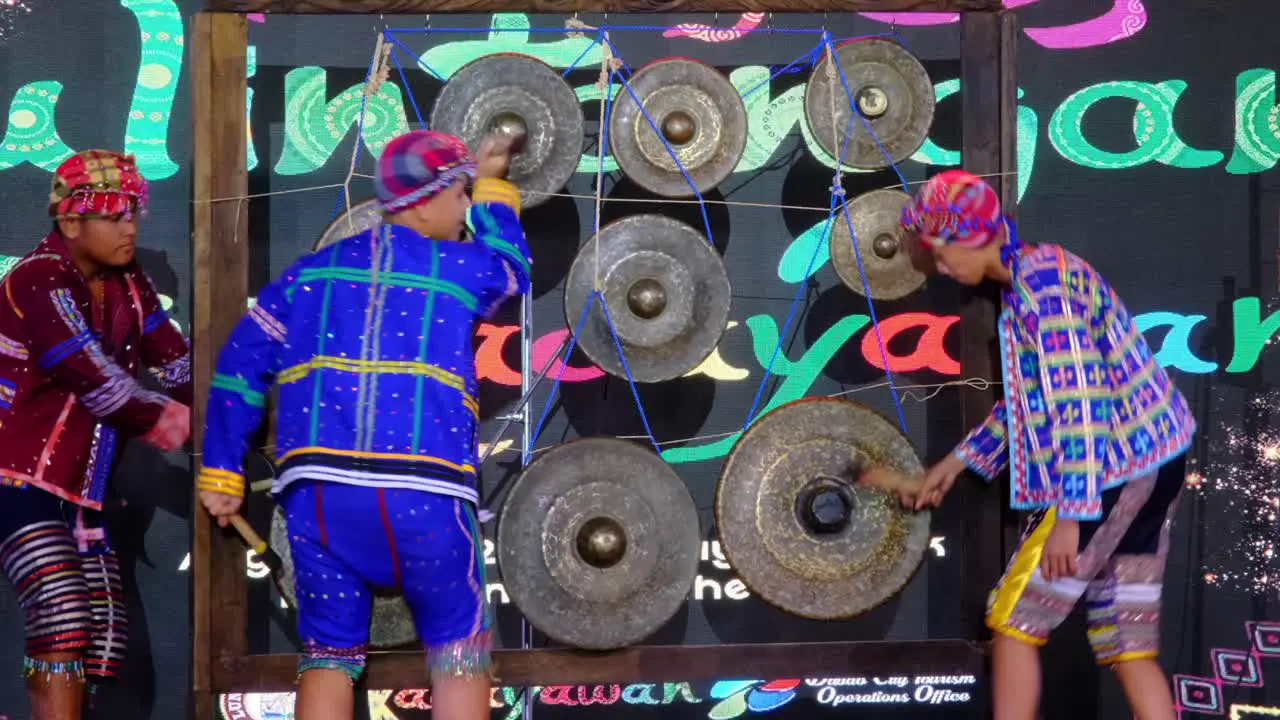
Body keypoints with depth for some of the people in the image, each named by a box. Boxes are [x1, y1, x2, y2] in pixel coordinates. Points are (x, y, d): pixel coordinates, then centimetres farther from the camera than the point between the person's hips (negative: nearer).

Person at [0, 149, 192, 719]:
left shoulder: (127, 286, 8)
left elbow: (178, 366, 3)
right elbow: (97, 379, -21)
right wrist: (165, 420, -11)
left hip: (78, 489, 9)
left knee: (105, 629, 7)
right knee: (62, 617, -21)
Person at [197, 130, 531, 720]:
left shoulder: (314, 272, 16)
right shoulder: (461, 268, 9)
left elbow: (240, 365, 12)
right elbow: (514, 268, 32)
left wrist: (220, 470, 16)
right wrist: (492, 188, 44)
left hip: (316, 488, 3)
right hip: (421, 488, -3)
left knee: (329, 652, 12)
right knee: (458, 650, 10)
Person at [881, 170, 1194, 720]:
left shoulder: (1040, 282, -16)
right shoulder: (1036, 278, 16)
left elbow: (1077, 403, -22)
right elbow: (1030, 399, 25)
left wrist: (1070, 515, -23)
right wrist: (956, 463, 27)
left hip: (1111, 470, -10)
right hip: (1147, 462, 10)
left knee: (1015, 617, 1)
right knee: (1128, 639, 8)